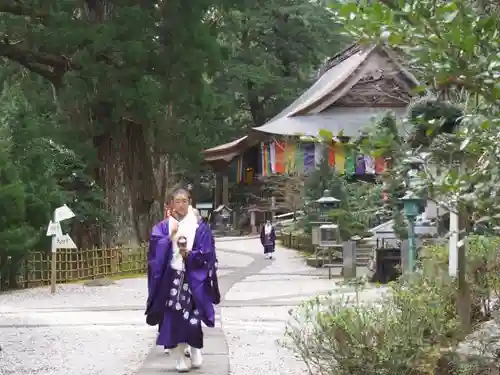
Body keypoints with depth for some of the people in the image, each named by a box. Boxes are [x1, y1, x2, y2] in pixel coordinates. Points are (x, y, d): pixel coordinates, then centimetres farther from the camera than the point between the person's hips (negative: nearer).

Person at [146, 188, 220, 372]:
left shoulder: (200, 227, 4)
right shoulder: (162, 227, 8)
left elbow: (207, 254, 0)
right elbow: (155, 248, -5)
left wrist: (189, 254, -16)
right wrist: (170, 237, -17)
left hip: (193, 279, -1)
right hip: (170, 278, 1)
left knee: (192, 317, -6)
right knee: (173, 318, -3)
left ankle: (195, 349, 19)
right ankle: (179, 357, 6)